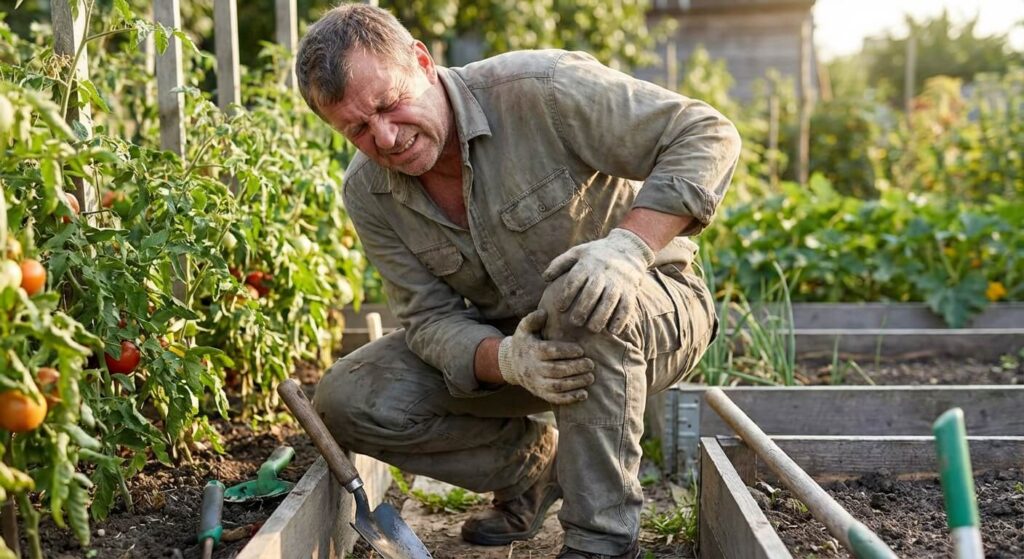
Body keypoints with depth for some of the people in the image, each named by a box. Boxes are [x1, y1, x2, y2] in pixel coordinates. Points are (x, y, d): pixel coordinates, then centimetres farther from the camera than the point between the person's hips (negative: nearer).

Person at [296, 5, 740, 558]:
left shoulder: (539, 89, -25)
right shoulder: (368, 194, -9)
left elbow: (708, 134, -23)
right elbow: (429, 318, -10)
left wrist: (629, 244, -38)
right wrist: (509, 360, -32)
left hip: (654, 311, -4)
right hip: (504, 339, 5)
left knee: (584, 304, -41)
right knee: (347, 401, -12)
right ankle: (534, 461, 8)